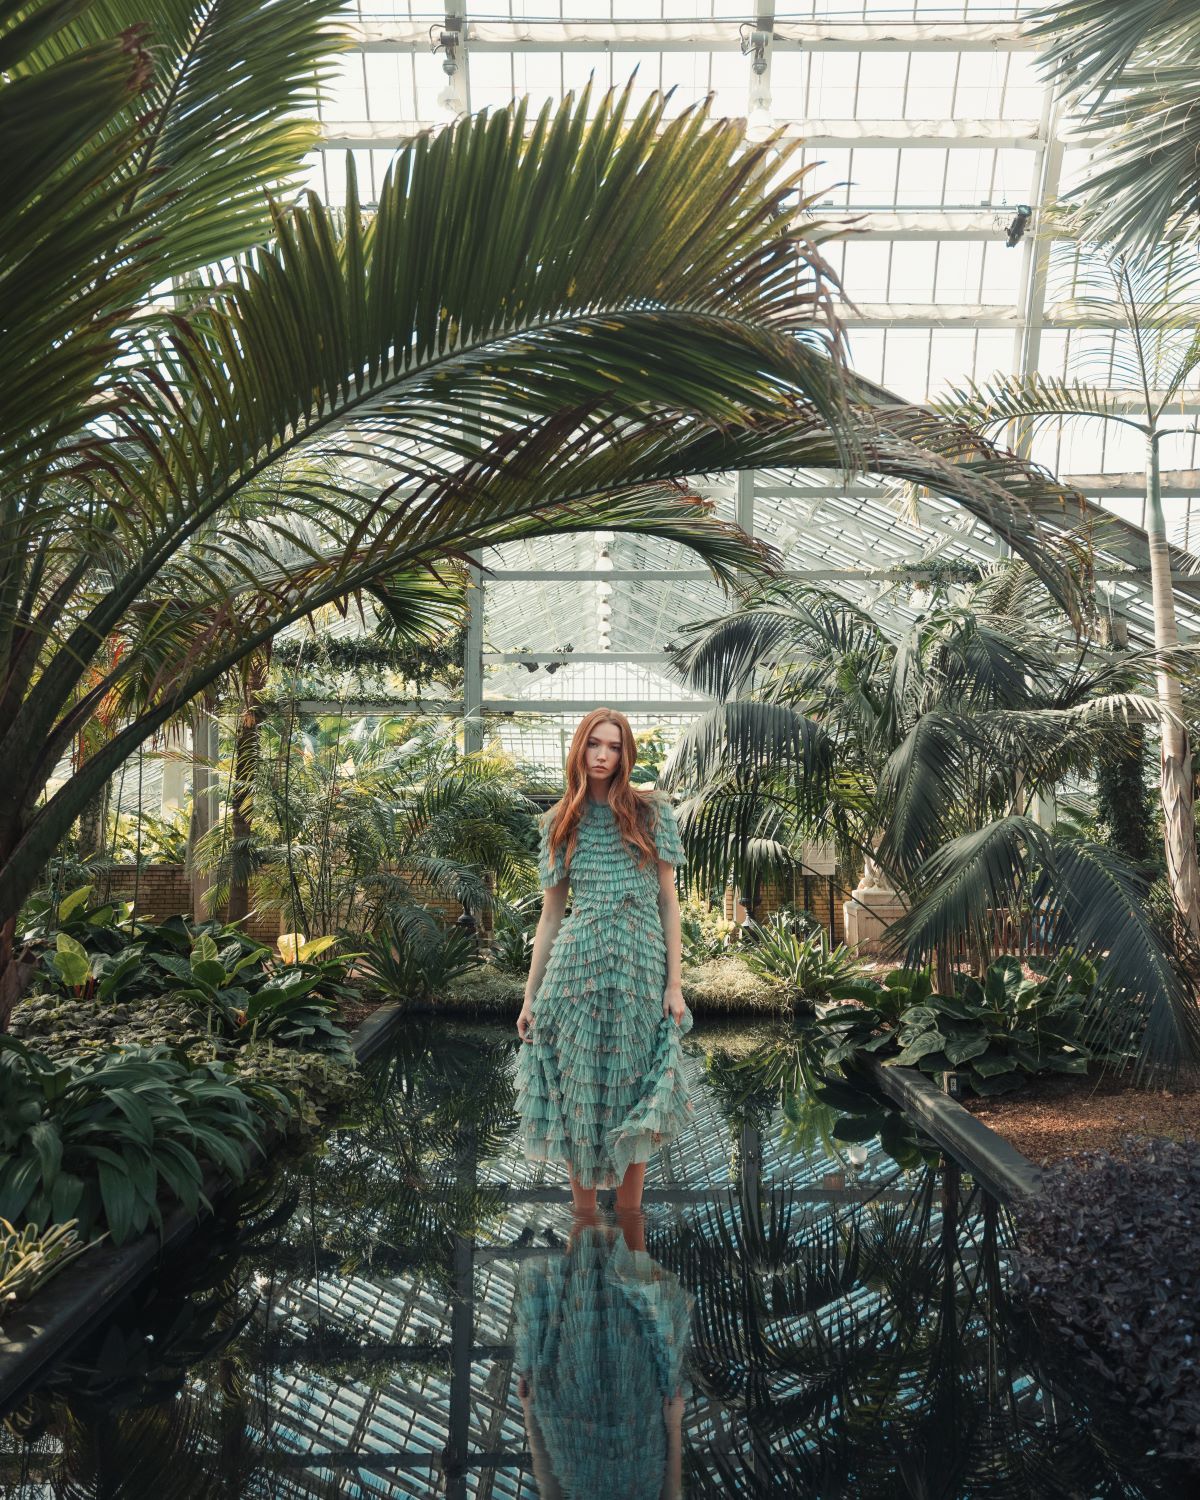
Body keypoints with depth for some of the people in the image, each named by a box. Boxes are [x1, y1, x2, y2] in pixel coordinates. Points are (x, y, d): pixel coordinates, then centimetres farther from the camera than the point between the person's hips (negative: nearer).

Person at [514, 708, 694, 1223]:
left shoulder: (653, 813, 4)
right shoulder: (562, 821, 8)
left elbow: (668, 901, 4)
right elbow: (550, 913, 9)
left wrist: (674, 983, -3)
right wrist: (530, 996, 7)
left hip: (641, 968, -1)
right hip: (576, 966, 1)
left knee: (633, 1095, 5)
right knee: (578, 1092, 5)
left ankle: (630, 1217, 20)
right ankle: (584, 1215, 20)